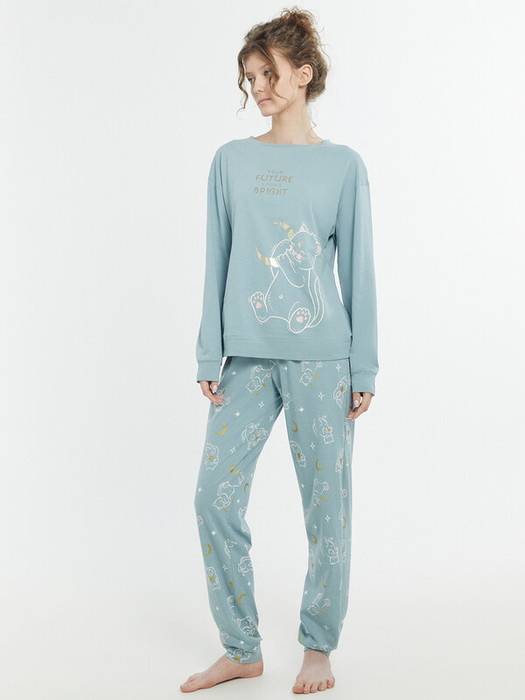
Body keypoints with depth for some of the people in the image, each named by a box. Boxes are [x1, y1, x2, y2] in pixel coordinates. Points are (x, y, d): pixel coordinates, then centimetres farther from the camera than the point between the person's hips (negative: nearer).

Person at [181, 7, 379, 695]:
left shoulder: (343, 165, 4)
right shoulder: (230, 161, 10)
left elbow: (358, 272, 3)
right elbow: (217, 264, 9)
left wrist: (364, 368, 0)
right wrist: (209, 359, 4)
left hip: (321, 359, -2)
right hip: (247, 359, 3)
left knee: (326, 503, 4)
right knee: (215, 496, -1)